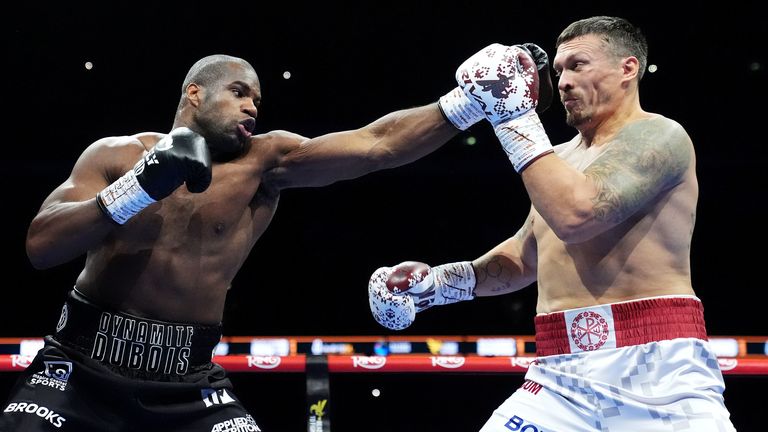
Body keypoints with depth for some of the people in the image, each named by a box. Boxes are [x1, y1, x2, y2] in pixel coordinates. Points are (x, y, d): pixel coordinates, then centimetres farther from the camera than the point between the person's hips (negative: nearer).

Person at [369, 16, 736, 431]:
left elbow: (575, 214, -20)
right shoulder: (562, 159, 20)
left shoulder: (658, 136, -5)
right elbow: (525, 256, 32)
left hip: (656, 371, -7)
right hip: (562, 377, 7)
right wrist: (439, 282, 19)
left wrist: (515, 117, -13)